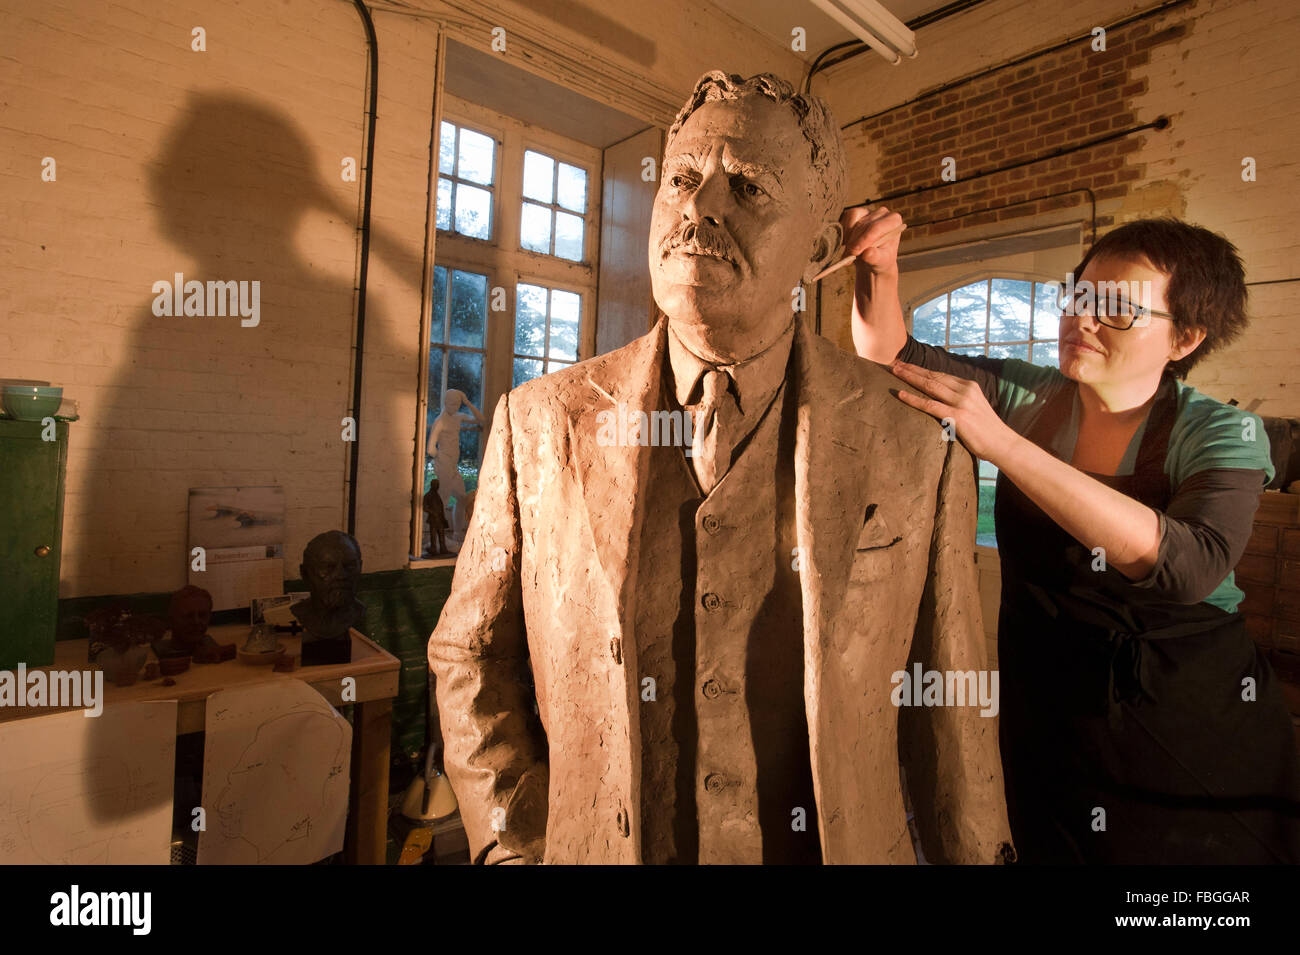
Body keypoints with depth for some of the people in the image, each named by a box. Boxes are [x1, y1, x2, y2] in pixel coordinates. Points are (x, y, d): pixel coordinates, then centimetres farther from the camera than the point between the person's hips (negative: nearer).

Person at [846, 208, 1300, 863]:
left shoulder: (1222, 434, -12)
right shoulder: (1028, 396, -5)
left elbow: (1189, 564, -32)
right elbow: (891, 352, -4)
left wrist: (1001, 442, -38)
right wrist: (880, 268, -24)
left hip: (1188, 719, -1)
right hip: (1043, 711, 2)